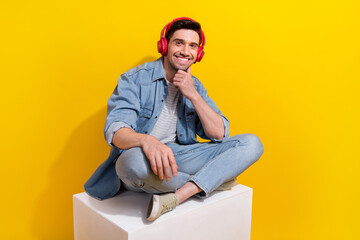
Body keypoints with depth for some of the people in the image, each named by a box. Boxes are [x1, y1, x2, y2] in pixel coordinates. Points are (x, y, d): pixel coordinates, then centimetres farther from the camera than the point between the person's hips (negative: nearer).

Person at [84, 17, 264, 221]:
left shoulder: (195, 86, 10)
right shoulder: (135, 79, -4)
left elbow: (220, 134, 1)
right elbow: (115, 131, -18)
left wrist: (193, 95, -11)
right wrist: (147, 140, -42)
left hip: (178, 156, 5)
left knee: (251, 144, -12)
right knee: (133, 160, -43)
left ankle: (175, 198, -29)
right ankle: (212, 181, -15)